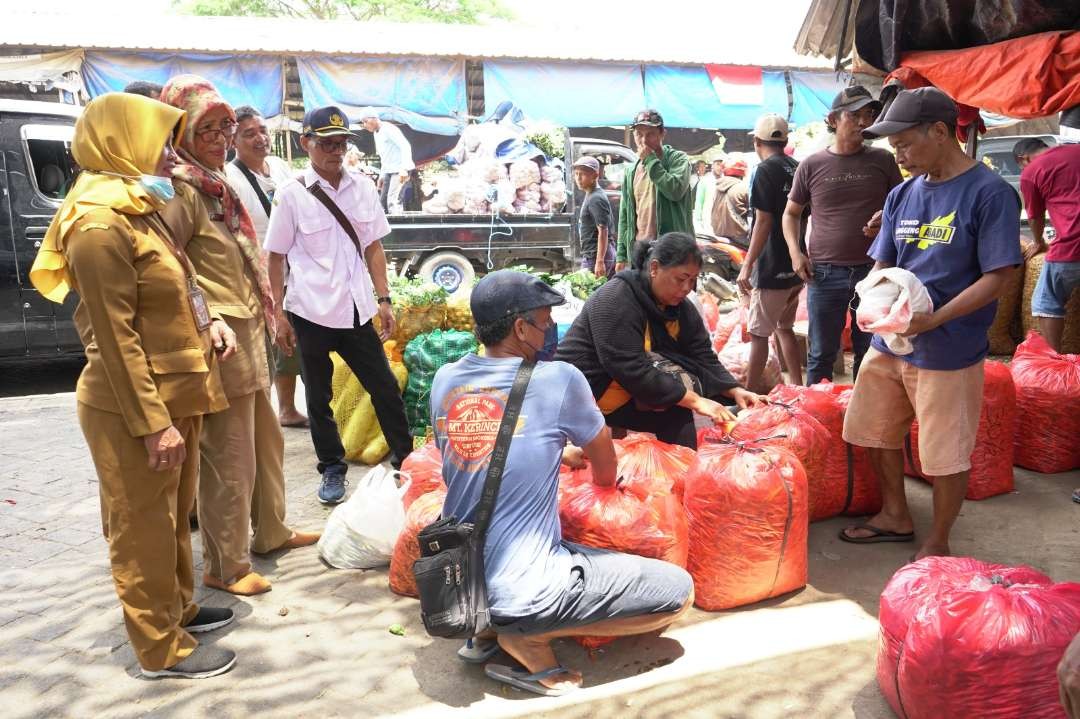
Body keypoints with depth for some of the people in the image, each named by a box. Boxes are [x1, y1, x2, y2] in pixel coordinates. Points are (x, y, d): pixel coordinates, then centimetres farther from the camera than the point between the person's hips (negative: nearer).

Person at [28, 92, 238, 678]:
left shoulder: (139, 212, 13)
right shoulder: (100, 224, -19)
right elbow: (115, 339, -22)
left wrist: (208, 323, 4)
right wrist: (153, 423, -22)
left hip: (174, 396, 10)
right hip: (135, 409, -10)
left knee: (173, 517, 22)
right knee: (145, 530, 5)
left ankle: (177, 607, 39)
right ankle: (161, 648, 19)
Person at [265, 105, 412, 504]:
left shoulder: (362, 187, 4)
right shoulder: (291, 194, -5)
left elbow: (373, 247, 9)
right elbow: (276, 258, -1)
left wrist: (383, 299, 3)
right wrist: (279, 315, -4)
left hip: (357, 310, 3)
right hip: (311, 313, -2)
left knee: (385, 388, 8)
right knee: (319, 396, 11)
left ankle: (406, 460, 24)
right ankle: (332, 470, 27)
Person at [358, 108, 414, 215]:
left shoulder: (389, 129, -11)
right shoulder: (376, 134, 16)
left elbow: (405, 146, -20)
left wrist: (404, 168, -29)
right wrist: (382, 175, 18)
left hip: (399, 170, -10)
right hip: (388, 171, 10)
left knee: (392, 201, -18)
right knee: (382, 201, 6)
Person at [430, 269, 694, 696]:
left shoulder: (445, 381, 1)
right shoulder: (558, 379, -14)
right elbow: (606, 473, 3)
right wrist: (605, 479, 28)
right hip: (525, 592, -7)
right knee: (679, 592, 4)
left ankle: (486, 630, 16)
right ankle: (529, 635, 0)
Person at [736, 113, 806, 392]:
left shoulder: (766, 170, -12)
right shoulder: (798, 168, 10)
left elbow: (763, 222, -18)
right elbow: (802, 219, 16)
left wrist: (747, 266, -17)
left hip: (771, 267, -8)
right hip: (795, 265, 8)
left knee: (758, 333, -2)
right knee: (784, 327, 18)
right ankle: (797, 388, 21)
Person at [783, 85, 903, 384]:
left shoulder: (883, 160, 5)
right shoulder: (812, 165, 3)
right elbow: (791, 214, 13)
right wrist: (795, 252, -2)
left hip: (873, 271, 1)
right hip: (824, 273, -1)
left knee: (870, 354, 11)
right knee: (821, 356, 7)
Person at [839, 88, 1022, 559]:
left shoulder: (989, 193, -12)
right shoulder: (902, 195, 6)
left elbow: (998, 277, -15)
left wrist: (933, 320, -26)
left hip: (949, 351, -6)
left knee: (946, 454, 6)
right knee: (876, 433, 17)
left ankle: (937, 543, 26)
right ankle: (895, 517, 38)